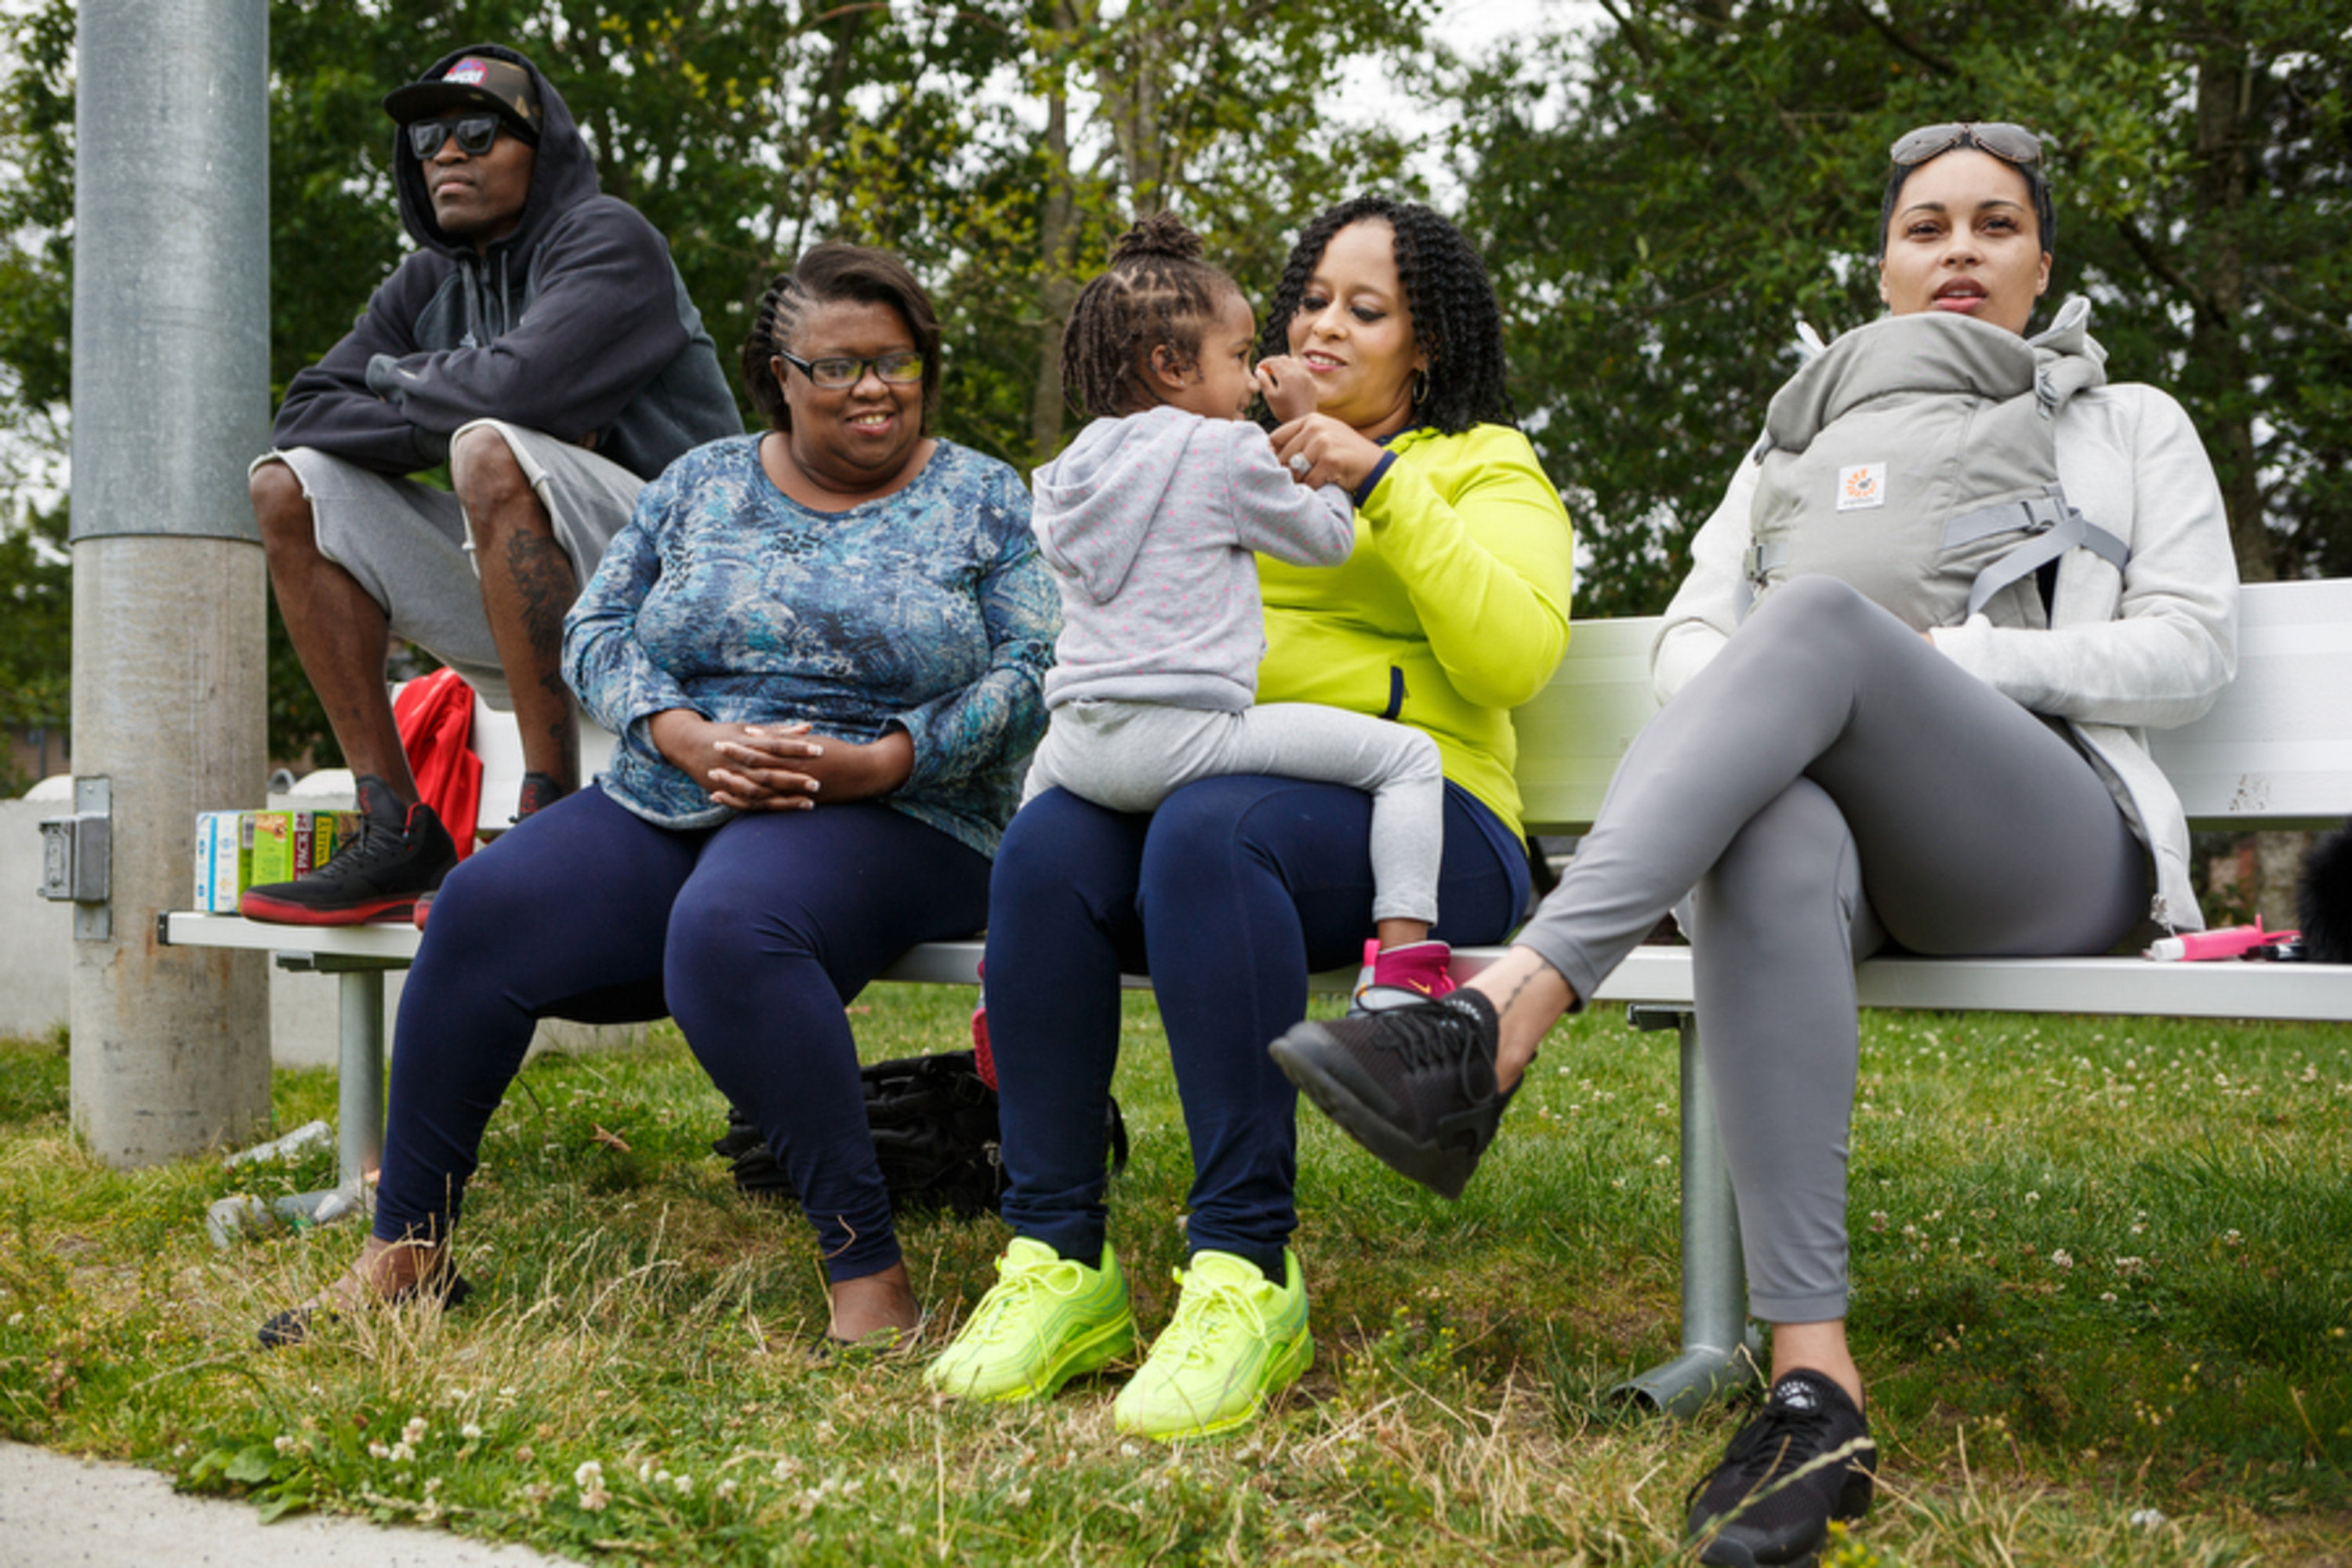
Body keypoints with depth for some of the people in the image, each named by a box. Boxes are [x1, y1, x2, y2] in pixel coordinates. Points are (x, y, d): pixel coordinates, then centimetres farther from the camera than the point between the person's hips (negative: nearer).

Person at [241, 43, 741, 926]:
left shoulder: (606, 240, -7)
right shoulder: (429, 283, 15)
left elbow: (521, 382, -24)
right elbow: (305, 415, 6)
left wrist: (397, 379, -4)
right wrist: (449, 419, -11)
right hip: (524, 605, 8)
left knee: (494, 452, -33)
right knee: (289, 486, -2)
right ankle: (397, 831, -9)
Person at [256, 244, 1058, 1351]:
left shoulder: (985, 500, 7)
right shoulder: (701, 484, 15)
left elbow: (1032, 673, -2)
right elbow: (597, 632, 9)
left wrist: (876, 763, -16)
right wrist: (691, 740, -11)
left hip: (890, 818, -4)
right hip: (667, 802, 4)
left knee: (727, 929, -37)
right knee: (484, 908, -21)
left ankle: (867, 1270, -32)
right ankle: (406, 1247, -9)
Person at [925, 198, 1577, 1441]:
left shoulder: (1485, 467, 14)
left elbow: (1515, 654, -6)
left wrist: (1382, 487, -11)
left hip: (1415, 816, -4)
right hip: (1214, 786, 4)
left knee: (1205, 828, -37)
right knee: (1049, 843, -28)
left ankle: (1246, 1273, -35)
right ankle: (1058, 1261, -25)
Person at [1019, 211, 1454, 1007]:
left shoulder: (1072, 467, 17)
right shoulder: (1228, 451, -3)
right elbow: (1328, 538, 7)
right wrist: (1308, 428, 17)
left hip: (1079, 740, 7)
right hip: (1183, 734, -7)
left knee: (1043, 774, 43)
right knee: (1407, 754, -3)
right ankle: (1401, 956, -17)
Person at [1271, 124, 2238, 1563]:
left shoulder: (2131, 428, 23)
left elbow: (2192, 649, 9)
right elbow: (1687, 636, 19)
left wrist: (1955, 656, -5)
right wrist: (1761, 720, -6)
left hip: (2056, 854, -2)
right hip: (1847, 829, 2)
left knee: (1819, 619, -35)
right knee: (1772, 847, -40)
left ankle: (1502, 1022, -52)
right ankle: (1814, 1385, -46)